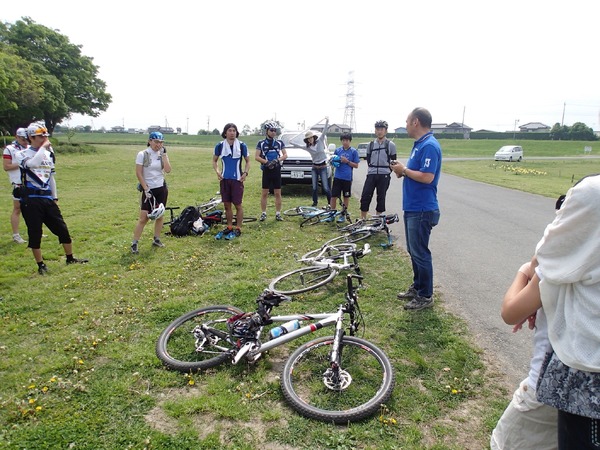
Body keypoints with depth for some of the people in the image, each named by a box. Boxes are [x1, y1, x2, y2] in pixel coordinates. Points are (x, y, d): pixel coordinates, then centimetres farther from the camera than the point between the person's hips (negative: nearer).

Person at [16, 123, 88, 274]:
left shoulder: (48, 154, 13)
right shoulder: (22, 154, -4)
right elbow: (32, 164, -29)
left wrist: (55, 198, 18)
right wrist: (43, 147, -18)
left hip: (47, 198, 5)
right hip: (30, 200, -5)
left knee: (62, 228, 7)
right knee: (35, 233, 2)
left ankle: (70, 258, 21)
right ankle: (41, 265, 14)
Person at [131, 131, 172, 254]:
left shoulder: (162, 154, 4)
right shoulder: (142, 154, -8)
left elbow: (168, 170, -10)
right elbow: (139, 173, -10)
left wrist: (164, 154, -12)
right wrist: (146, 189, -14)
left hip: (162, 188, 4)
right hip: (149, 189, -4)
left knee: (160, 215, 10)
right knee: (144, 218, -6)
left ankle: (156, 239, 24)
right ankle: (134, 243, 3)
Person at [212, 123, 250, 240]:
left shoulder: (242, 146, -3)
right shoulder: (220, 146, 1)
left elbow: (248, 161, 6)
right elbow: (214, 160, 12)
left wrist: (245, 173, -9)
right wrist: (217, 171, -5)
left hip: (237, 179, -2)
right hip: (224, 179, 2)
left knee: (238, 205, 0)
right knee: (227, 205, 8)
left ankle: (238, 229, 10)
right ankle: (229, 228, 21)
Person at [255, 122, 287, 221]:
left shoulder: (279, 143, 6)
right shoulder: (261, 143, 1)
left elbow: (285, 155, 2)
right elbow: (256, 157, -5)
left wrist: (278, 160, -17)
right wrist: (266, 162, -19)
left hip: (277, 170, 1)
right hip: (266, 170, -1)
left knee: (277, 193, 3)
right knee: (264, 193, 2)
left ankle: (278, 213, 9)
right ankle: (263, 213, 10)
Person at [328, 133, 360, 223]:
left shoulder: (353, 151, -1)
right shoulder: (337, 150, 7)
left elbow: (356, 165, -1)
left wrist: (347, 161, -14)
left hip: (347, 178, -2)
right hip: (337, 177, 2)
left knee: (346, 197, 8)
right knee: (333, 196, -1)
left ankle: (343, 215, 19)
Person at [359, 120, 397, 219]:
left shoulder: (390, 145, -1)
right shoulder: (371, 144, 8)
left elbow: (393, 161, 5)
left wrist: (387, 171, 1)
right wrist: (372, 169, 9)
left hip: (384, 176, -2)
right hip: (371, 174, 2)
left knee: (381, 198, 4)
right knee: (365, 196, -3)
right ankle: (362, 219, 7)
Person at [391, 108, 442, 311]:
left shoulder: (429, 146, -18)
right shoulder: (419, 144, 14)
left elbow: (427, 177, -26)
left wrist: (404, 170, -14)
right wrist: (402, 170, 2)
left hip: (422, 210, -10)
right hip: (412, 208, 10)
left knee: (420, 253, -1)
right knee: (413, 251, 18)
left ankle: (425, 296, 12)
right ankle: (417, 287, 31)